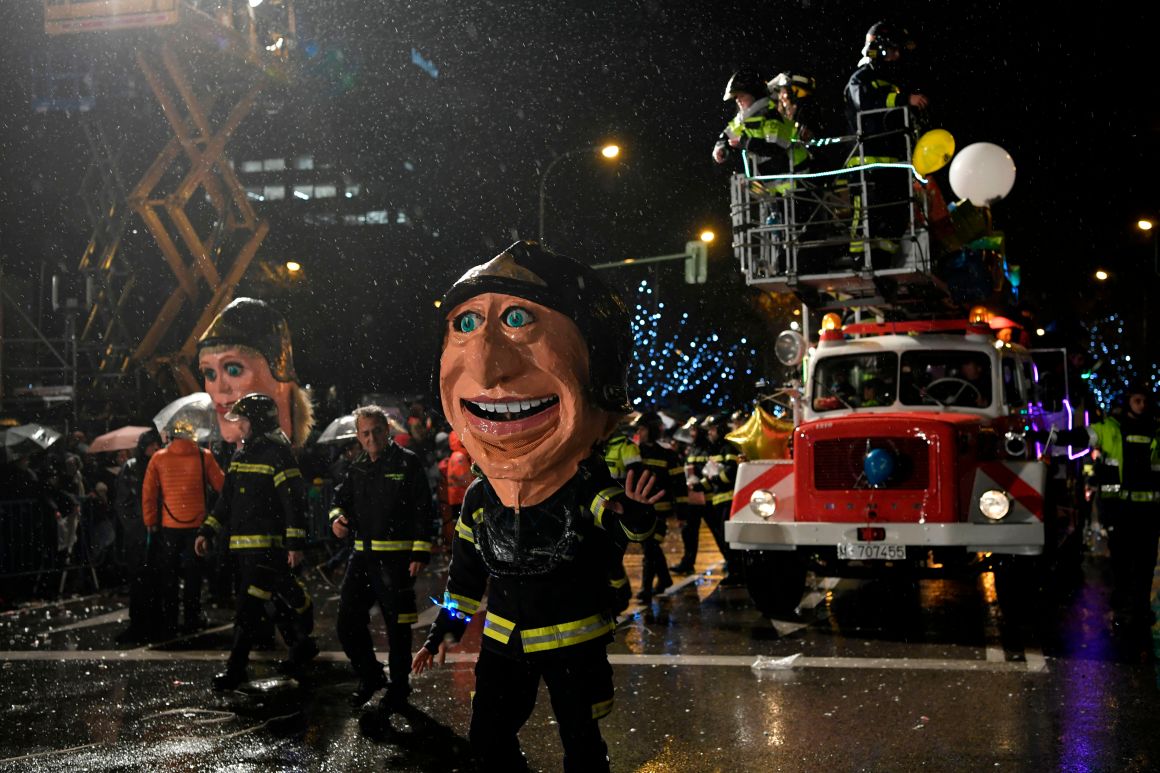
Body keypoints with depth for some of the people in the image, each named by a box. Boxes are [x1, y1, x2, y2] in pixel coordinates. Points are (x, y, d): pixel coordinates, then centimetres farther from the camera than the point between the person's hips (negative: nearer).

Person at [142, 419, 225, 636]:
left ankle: (169, 622, 12)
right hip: (196, 523, -1)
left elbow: (148, 493, 0)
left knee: (169, 574, 10)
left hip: (169, 525, 1)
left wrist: (150, 522, 8)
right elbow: (221, 485, -1)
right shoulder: (203, 456, -3)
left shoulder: (159, 458, 0)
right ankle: (192, 618, 10)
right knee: (193, 573, 9)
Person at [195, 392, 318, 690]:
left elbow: (295, 500, -15)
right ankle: (301, 645, 28)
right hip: (243, 543, 8)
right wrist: (207, 531, 14)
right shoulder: (240, 455, 16)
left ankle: (236, 666, -8)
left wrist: (295, 543, -19)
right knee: (273, 600, 14)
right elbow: (226, 499, 21)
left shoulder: (277, 454, -11)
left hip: (268, 543, -8)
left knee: (249, 605, -11)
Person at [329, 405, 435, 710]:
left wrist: (420, 553, -15)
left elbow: (423, 511, -9)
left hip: (396, 557, -6)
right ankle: (369, 677, 27)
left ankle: (399, 686, 19)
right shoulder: (358, 468, 13)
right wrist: (337, 516, 0)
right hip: (362, 556, 6)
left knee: (397, 626, 2)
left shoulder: (407, 463, -5)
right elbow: (341, 498, 25)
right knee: (348, 622, 8)